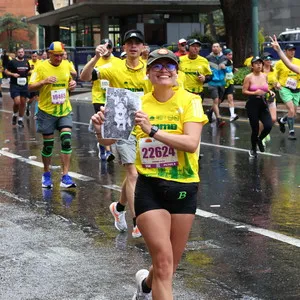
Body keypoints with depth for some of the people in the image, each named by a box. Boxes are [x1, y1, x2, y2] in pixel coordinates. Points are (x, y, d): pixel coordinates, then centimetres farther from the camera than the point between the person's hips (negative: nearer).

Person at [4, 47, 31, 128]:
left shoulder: (26, 62, 9)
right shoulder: (12, 62, -5)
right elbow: (6, 71, -1)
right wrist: (13, 74, -18)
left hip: (24, 85, 5)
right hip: (14, 85, -5)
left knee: (23, 103, 7)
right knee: (17, 102, -15)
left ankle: (20, 119, 19)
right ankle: (14, 115, 14)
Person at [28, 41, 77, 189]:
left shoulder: (66, 66, 3)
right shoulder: (41, 67, -9)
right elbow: (30, 87, -11)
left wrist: (72, 83, -1)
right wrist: (44, 81, -28)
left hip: (64, 110, 3)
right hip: (47, 111, -3)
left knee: (67, 140, -10)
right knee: (48, 144, 6)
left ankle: (65, 176, -7)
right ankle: (46, 174, 27)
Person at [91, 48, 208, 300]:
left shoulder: (189, 100, -7)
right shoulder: (139, 103, 1)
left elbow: (192, 143, -22)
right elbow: (109, 140, 3)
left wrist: (152, 130, -32)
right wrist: (102, 127, -19)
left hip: (184, 188, 0)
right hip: (150, 187, 0)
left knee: (170, 265, 15)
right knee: (164, 262, -12)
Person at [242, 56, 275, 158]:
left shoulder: (264, 76, 6)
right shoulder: (249, 77, -8)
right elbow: (244, 91, -8)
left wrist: (270, 92, 0)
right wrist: (255, 93, -21)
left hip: (263, 104, 4)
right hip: (252, 104, -4)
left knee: (268, 126, -12)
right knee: (255, 129, -1)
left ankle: (260, 140, 21)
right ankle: (253, 149, 24)